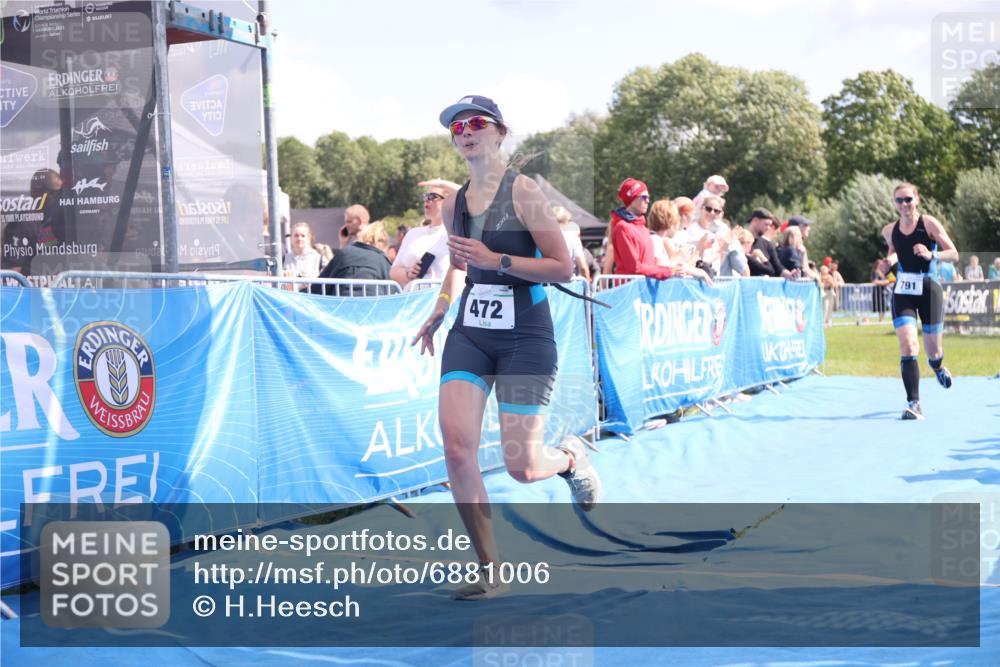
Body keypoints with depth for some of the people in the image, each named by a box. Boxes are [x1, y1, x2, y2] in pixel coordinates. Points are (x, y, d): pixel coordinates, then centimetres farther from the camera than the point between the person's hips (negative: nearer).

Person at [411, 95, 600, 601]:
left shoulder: (522, 191, -9)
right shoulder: (454, 204, 8)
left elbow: (563, 268, -13)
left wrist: (494, 260, -20)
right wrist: (438, 314, 18)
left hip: (525, 337, -5)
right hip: (469, 334, 5)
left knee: (522, 468, -3)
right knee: (457, 449, -13)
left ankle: (571, 458, 36)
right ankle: (489, 571, 0)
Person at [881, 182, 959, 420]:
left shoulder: (928, 223, -7)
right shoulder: (889, 230, 3)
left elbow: (954, 253, -7)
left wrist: (931, 255, -25)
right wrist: (891, 259, 1)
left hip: (928, 290, -1)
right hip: (903, 292, 1)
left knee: (933, 351, 10)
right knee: (908, 346, -17)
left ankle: (937, 367, 50)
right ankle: (913, 404, -15)